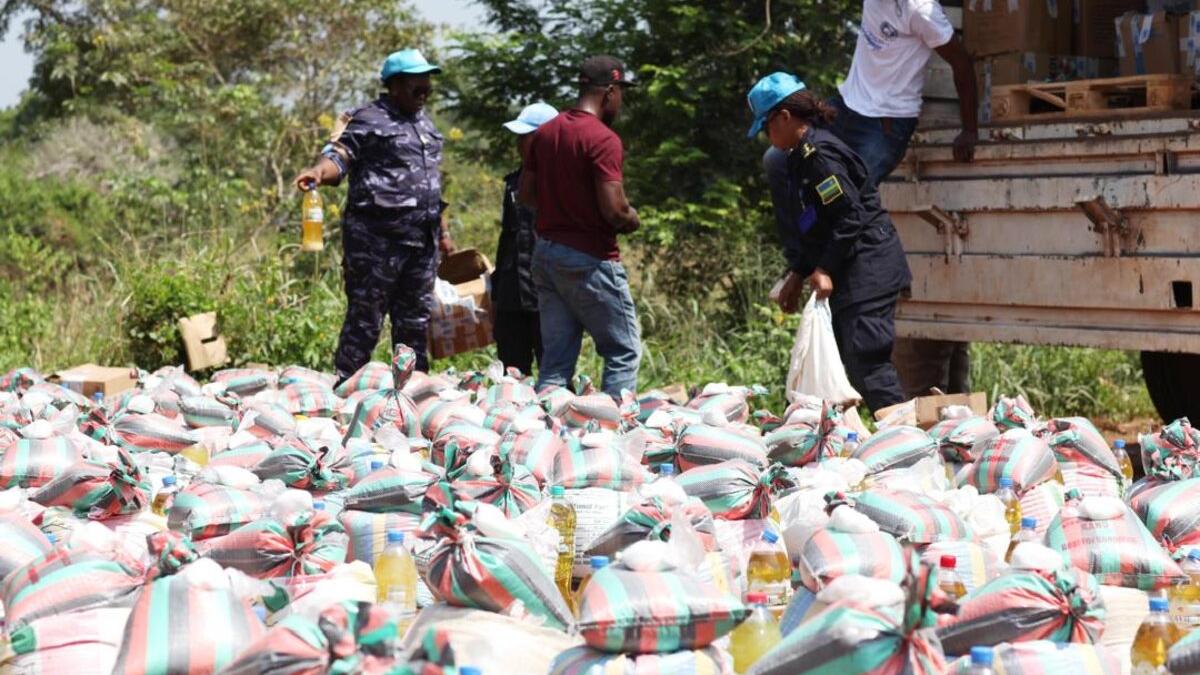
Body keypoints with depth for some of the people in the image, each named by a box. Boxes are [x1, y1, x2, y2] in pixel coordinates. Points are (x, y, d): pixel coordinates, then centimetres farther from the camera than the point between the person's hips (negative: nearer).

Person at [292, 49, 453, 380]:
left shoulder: (425, 123, 20)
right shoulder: (368, 120, -5)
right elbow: (339, 155, -16)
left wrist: (443, 232, 26)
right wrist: (320, 170, -38)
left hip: (421, 241, 8)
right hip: (377, 237, -8)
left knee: (415, 320, 13)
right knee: (365, 318, -6)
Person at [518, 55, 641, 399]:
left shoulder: (545, 132, 9)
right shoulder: (603, 139, -16)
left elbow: (527, 193, 15)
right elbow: (613, 209, -21)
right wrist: (633, 220, -1)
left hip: (546, 252, 8)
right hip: (590, 258, -8)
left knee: (555, 358, 9)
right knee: (624, 351, 1)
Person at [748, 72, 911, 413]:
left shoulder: (820, 154, -15)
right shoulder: (800, 157, 17)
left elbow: (850, 217, -20)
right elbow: (808, 230, 22)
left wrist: (824, 269, -19)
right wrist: (797, 276, 19)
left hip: (866, 272, -11)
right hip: (848, 276, 11)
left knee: (866, 362, -15)